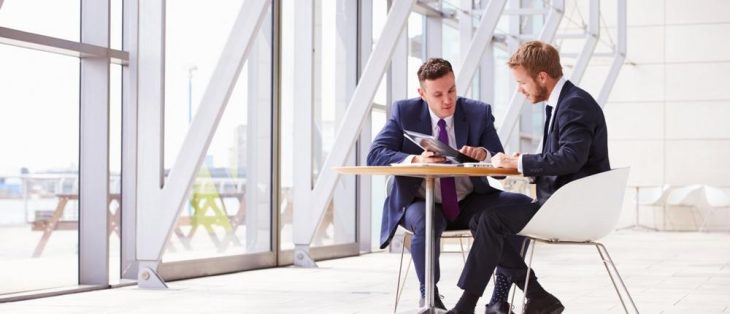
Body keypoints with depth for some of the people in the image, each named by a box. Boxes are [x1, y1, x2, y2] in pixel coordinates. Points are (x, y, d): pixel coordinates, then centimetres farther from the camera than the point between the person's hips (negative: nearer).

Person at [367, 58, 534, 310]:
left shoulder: (479, 113, -1)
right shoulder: (404, 112, -4)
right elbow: (375, 155, -13)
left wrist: (483, 154, -28)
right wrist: (416, 160, -31)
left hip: (469, 202, 2)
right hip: (421, 203, -2)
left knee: (523, 205, -20)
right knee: (425, 222, -38)